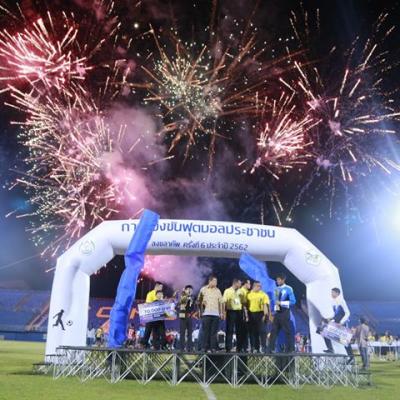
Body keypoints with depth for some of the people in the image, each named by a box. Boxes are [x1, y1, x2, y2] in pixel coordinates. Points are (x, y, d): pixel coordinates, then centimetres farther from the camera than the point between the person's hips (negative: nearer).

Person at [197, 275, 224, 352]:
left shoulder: (218, 291, 13)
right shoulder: (203, 289, 6)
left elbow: (221, 302, 14)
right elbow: (199, 300, 7)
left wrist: (221, 312, 8)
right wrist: (201, 310, 0)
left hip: (216, 314, 2)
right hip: (206, 314, -2)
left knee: (214, 332, 1)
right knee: (206, 331, -3)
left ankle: (213, 347, 5)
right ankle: (205, 347, 1)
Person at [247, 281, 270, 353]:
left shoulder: (263, 294, 2)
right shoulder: (249, 294, 6)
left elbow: (266, 305, -2)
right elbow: (246, 305, 8)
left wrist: (265, 315, -11)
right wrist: (247, 315, 2)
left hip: (260, 314, -1)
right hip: (251, 314, 2)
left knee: (259, 332, -1)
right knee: (252, 331, 4)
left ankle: (257, 347, 6)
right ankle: (253, 347, 12)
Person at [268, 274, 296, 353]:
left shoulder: (288, 289, -8)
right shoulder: (276, 289, 11)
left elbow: (293, 302, -12)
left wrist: (281, 303, -18)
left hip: (284, 312, -6)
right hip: (277, 312, 6)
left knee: (288, 331, 1)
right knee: (274, 331, 5)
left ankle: (290, 349, 10)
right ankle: (271, 349, 9)